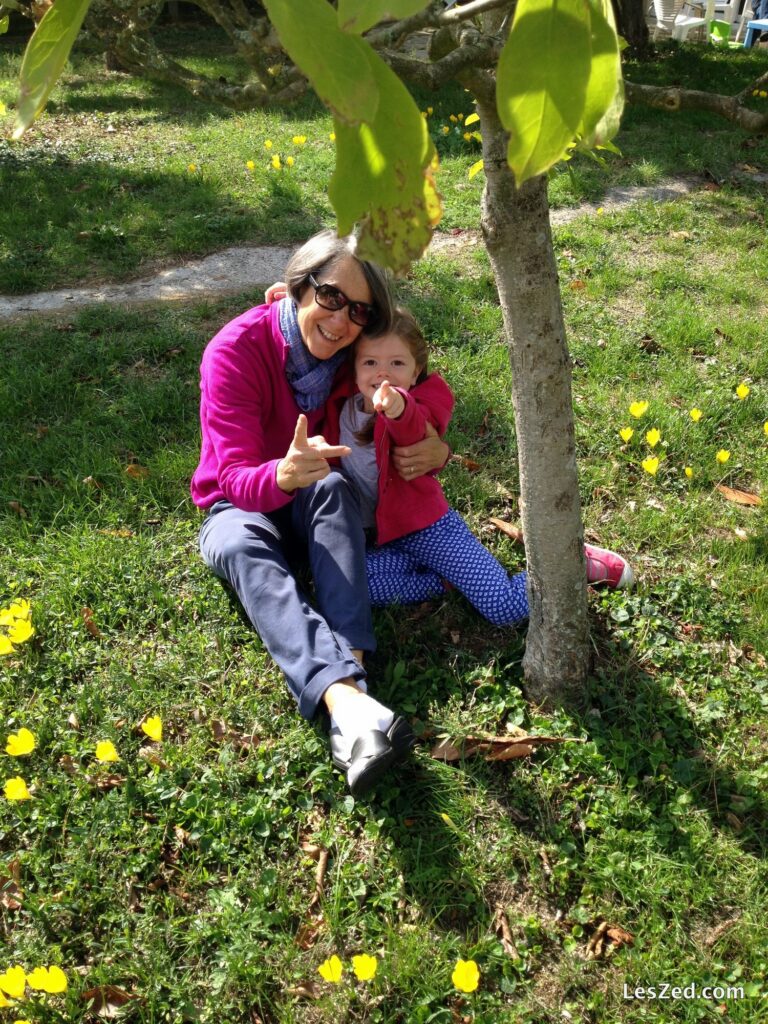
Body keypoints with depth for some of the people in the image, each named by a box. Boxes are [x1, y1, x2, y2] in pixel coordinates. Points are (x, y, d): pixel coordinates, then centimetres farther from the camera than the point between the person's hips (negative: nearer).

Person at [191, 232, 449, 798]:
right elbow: (235, 478, -29)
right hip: (241, 506, -2)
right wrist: (284, 474, -53)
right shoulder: (236, 351, -23)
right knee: (243, 546, -37)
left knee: (333, 485, -33)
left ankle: (352, 666, -45)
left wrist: (436, 450, -24)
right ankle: (345, 698, -57)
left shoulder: (356, 353, -11)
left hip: (316, 505, 3)